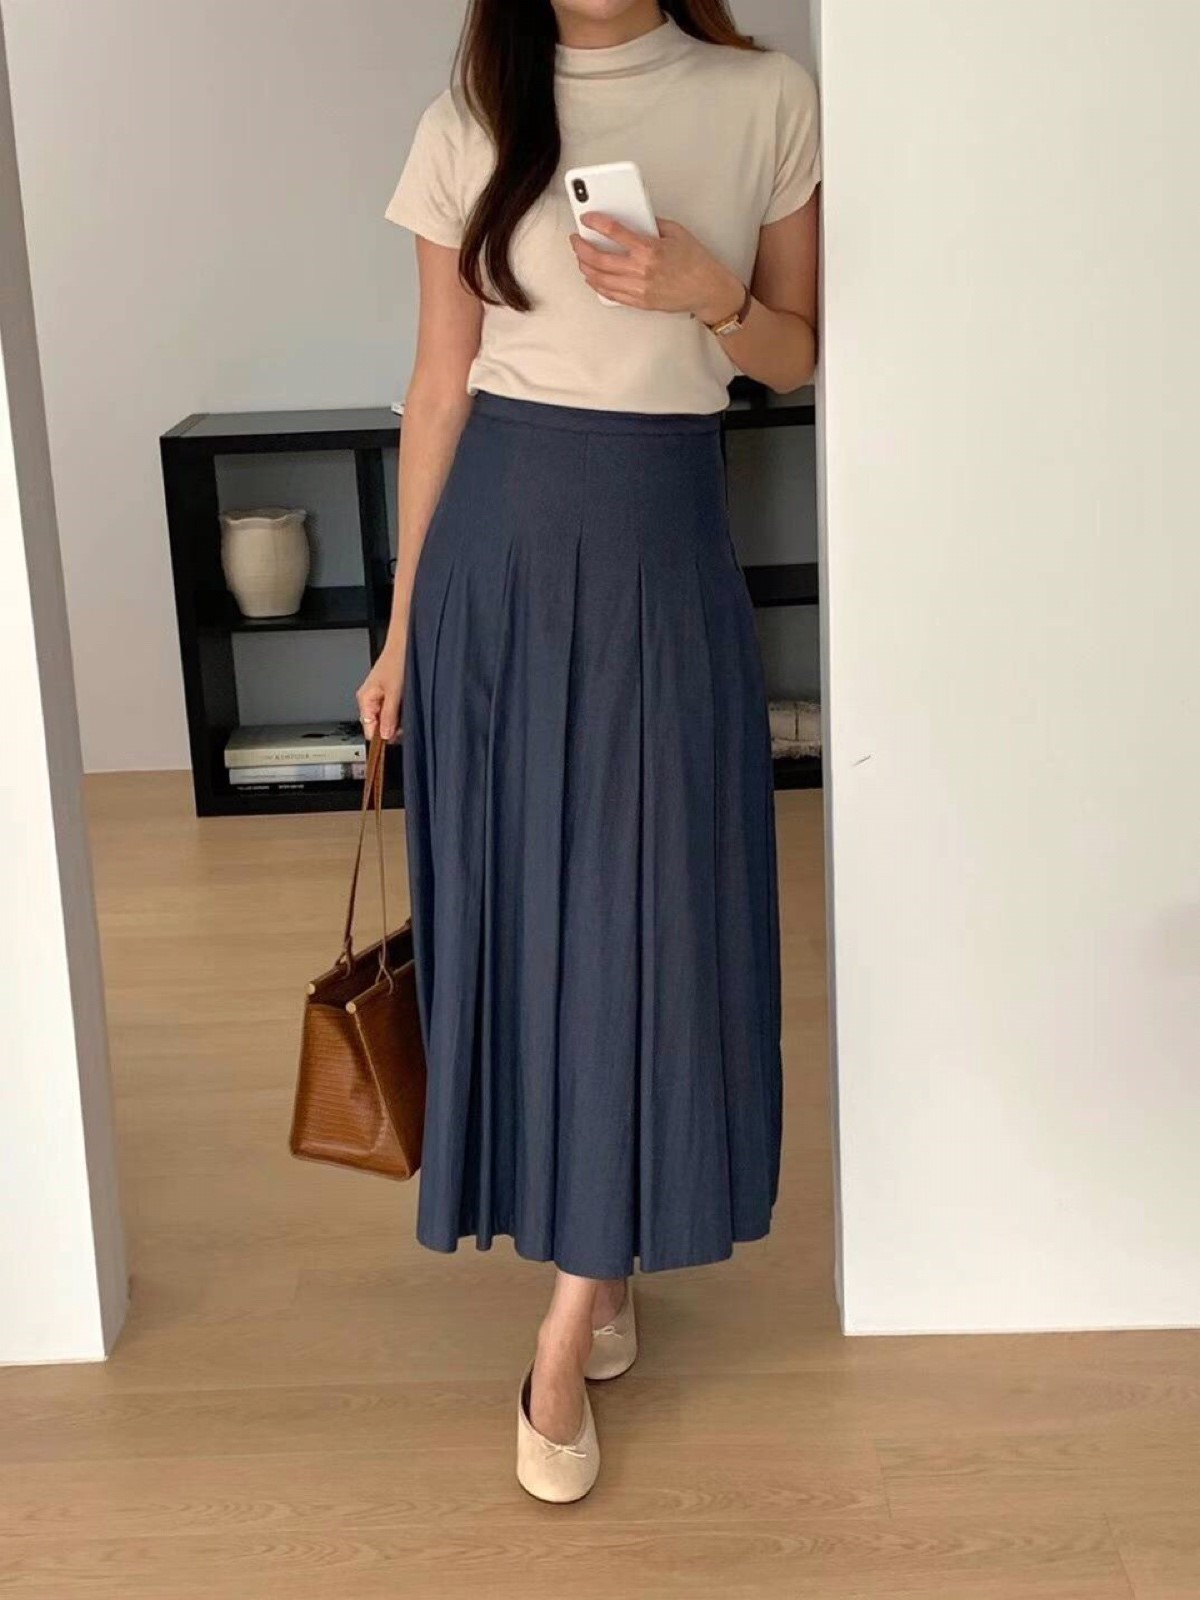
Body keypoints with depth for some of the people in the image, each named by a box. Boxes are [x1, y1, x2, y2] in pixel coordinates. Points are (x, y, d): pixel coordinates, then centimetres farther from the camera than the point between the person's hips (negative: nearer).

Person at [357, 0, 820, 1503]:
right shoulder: (471, 122, 2)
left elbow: (803, 354, 7)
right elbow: (438, 386, 4)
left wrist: (708, 295, -14)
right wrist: (402, 625, 5)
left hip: (663, 543, -1)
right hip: (500, 544, 1)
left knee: (640, 913, -1)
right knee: (516, 902, 7)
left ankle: (565, 1342, 10)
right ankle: (596, 1259, 28)